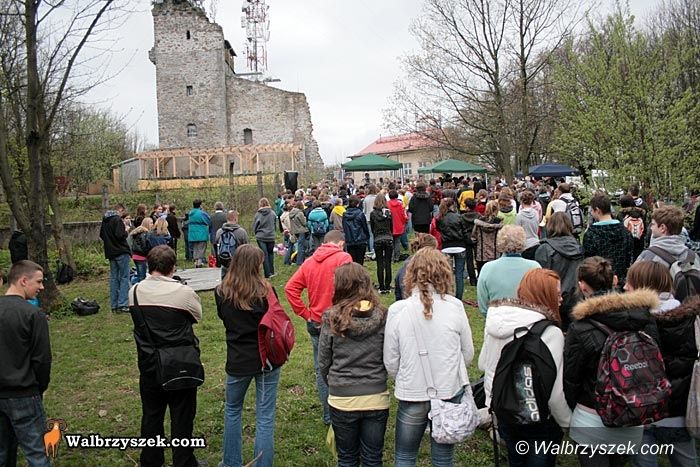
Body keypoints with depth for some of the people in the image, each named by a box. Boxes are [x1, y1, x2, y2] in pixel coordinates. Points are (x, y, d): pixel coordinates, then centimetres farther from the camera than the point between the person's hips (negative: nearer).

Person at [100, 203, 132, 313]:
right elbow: (120, 235, -22)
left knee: (114, 278, 11)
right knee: (124, 278, -2)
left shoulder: (105, 220, 11)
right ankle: (122, 305, -5)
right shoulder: (117, 219, -14)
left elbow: (101, 235, 20)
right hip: (121, 252, -8)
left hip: (110, 253, 8)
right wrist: (126, 232, -4)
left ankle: (114, 305, 13)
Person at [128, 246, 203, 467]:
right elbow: (198, 316, -2)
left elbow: (138, 318, 8)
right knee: (182, 417, 10)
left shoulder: (134, 291, -7)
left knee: (151, 415, 18)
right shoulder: (183, 292, -19)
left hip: (148, 365, 4)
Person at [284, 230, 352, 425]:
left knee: (321, 370, 15)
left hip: (315, 323, 5)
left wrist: (305, 313, 3)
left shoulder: (309, 262, 7)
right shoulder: (343, 258, -9)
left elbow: (290, 288, 2)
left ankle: (328, 416, 26)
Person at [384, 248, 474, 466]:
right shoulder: (455, 307, -11)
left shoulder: (398, 310, -13)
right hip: (450, 393, 1)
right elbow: (468, 353, 1)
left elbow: (390, 361, -5)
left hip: (412, 395, -1)